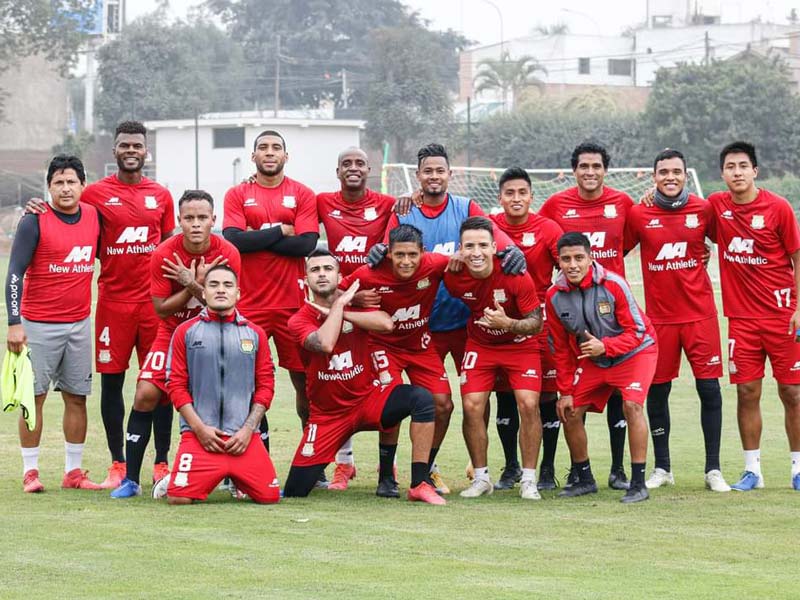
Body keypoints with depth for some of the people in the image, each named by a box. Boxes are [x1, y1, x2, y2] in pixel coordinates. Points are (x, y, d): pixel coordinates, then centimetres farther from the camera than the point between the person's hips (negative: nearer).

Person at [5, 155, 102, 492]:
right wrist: (14, 323, -20)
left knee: (77, 397, 7)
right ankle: (30, 471, 5)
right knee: (34, 396, 0)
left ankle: (73, 471, 13)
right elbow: (15, 274, -13)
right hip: (38, 323, -5)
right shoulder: (34, 222, -10)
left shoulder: (94, 216, 4)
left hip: (80, 322, 5)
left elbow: (104, 255, 21)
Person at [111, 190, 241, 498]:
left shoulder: (228, 254, -15)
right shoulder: (164, 254, -15)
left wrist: (191, 284, -25)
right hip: (172, 333, 0)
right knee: (145, 394, -15)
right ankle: (131, 479, -6)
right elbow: (161, 309, -12)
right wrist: (198, 283, -21)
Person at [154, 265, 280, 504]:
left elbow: (265, 385, 10)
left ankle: (237, 480, 23)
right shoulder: (186, 332, 7)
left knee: (269, 496, -9)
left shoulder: (255, 334, 12)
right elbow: (176, 385, 4)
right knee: (179, 498, -19)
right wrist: (199, 428, -7)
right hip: (200, 436, -2)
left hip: (244, 438, 2)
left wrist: (247, 430, -2)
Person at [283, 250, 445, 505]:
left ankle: (420, 484, -23)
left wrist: (340, 312, -19)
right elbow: (325, 344, -30)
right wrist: (339, 304, -19)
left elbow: (386, 324, -23)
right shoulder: (300, 319, -8)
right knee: (295, 492, -8)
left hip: (368, 398, 2)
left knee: (422, 399, -27)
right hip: (327, 415, -1)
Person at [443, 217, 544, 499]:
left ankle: (528, 480, -2)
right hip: (480, 345, 2)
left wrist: (508, 324, -37)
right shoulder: (454, 276, -19)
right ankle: (481, 478, 8)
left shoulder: (516, 276, -28)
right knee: (472, 406, -9)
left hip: (519, 345, -2)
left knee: (528, 404, -15)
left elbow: (536, 323, -22)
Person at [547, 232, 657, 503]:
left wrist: (605, 346, -37)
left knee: (632, 405, -24)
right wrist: (565, 391, 0)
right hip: (591, 359, 5)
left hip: (634, 353, -5)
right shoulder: (554, 296, -12)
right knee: (570, 412, 0)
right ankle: (584, 480, 20)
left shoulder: (613, 284, -25)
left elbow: (637, 331, -20)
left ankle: (638, 483, -18)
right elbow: (561, 348, 0)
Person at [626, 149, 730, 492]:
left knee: (709, 388, -2)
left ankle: (713, 470, 5)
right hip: (659, 317, 0)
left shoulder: (703, 210, -1)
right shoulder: (638, 215, -1)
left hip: (700, 315, 0)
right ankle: (662, 468, 19)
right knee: (656, 391, 5)